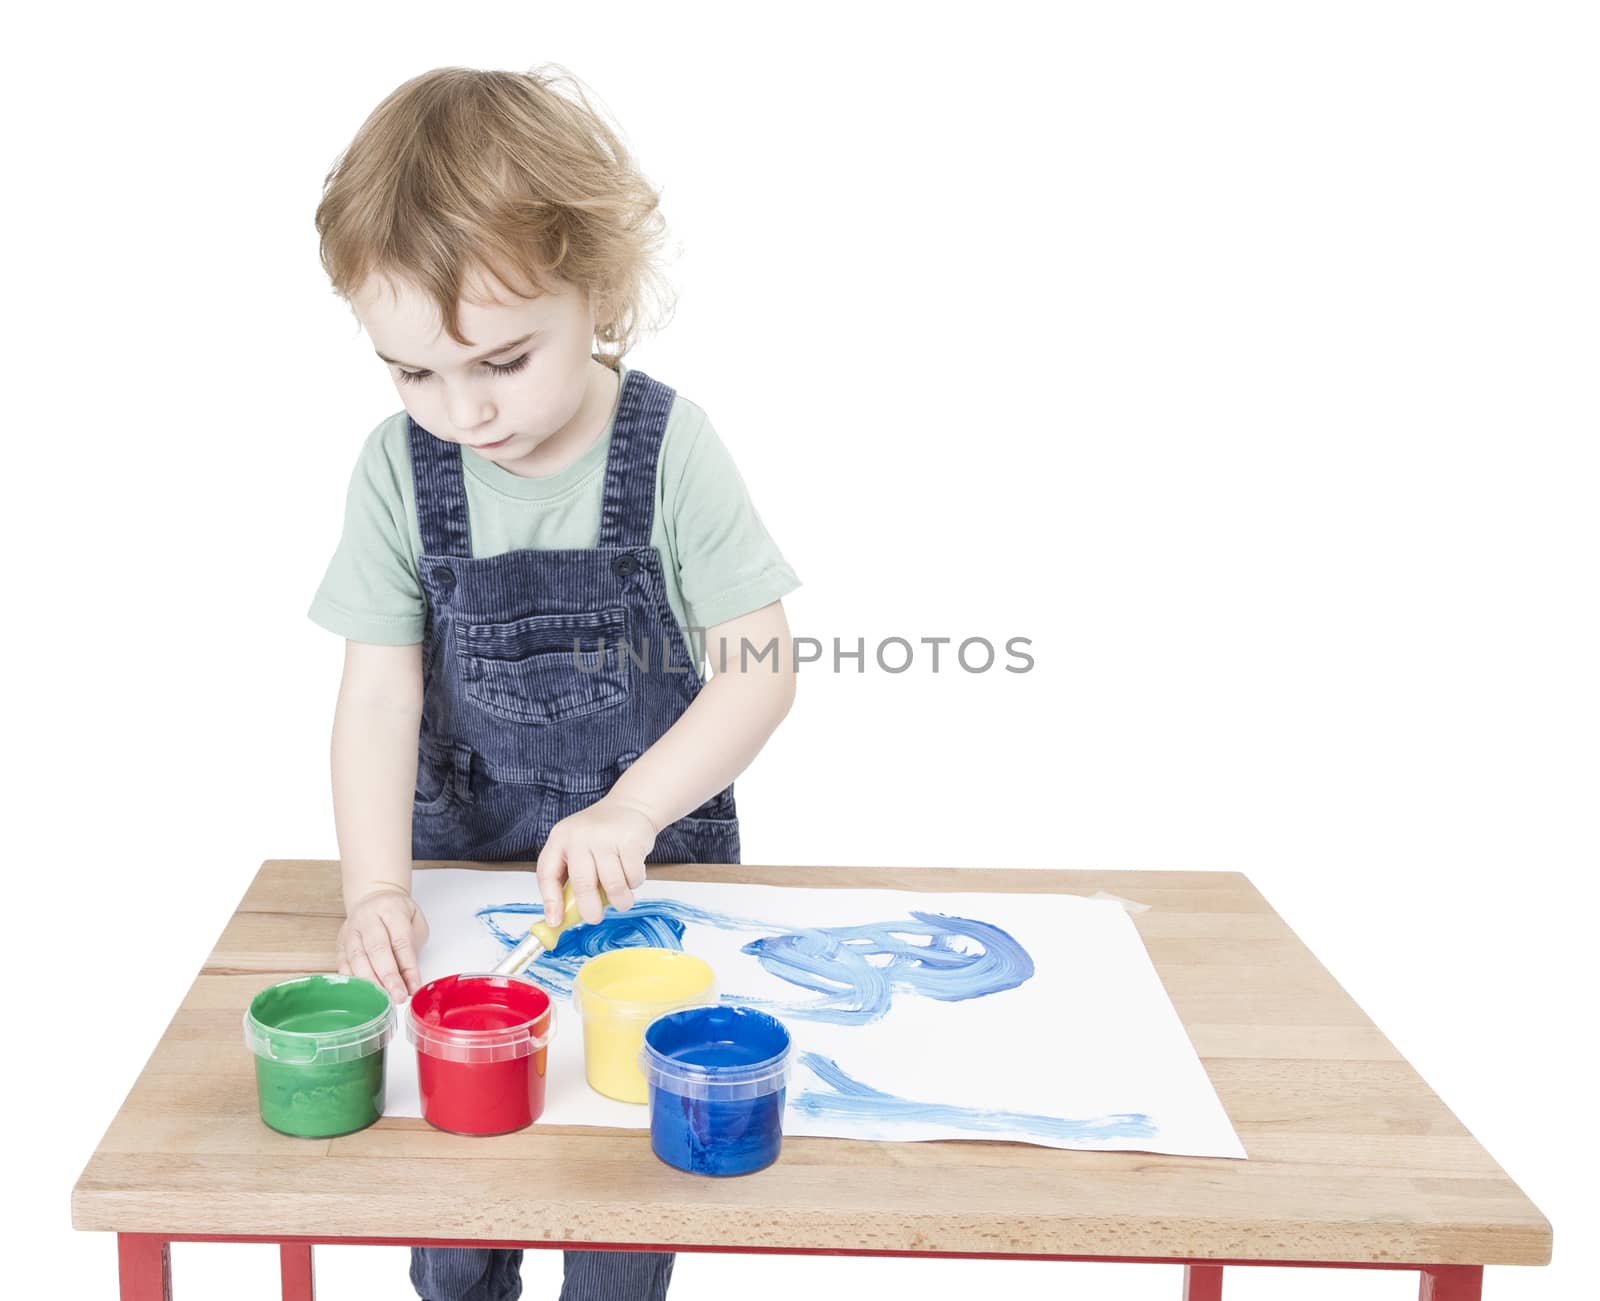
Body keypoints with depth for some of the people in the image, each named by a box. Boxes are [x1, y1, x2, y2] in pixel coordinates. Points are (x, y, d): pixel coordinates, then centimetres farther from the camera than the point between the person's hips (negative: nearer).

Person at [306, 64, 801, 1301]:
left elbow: (760, 670, -16)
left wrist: (630, 810, -27)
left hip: (654, 858, -2)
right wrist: (376, 887, -24)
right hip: (464, 858, 2)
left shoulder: (670, 446, -16)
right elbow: (381, 693, -12)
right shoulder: (401, 468, -10)